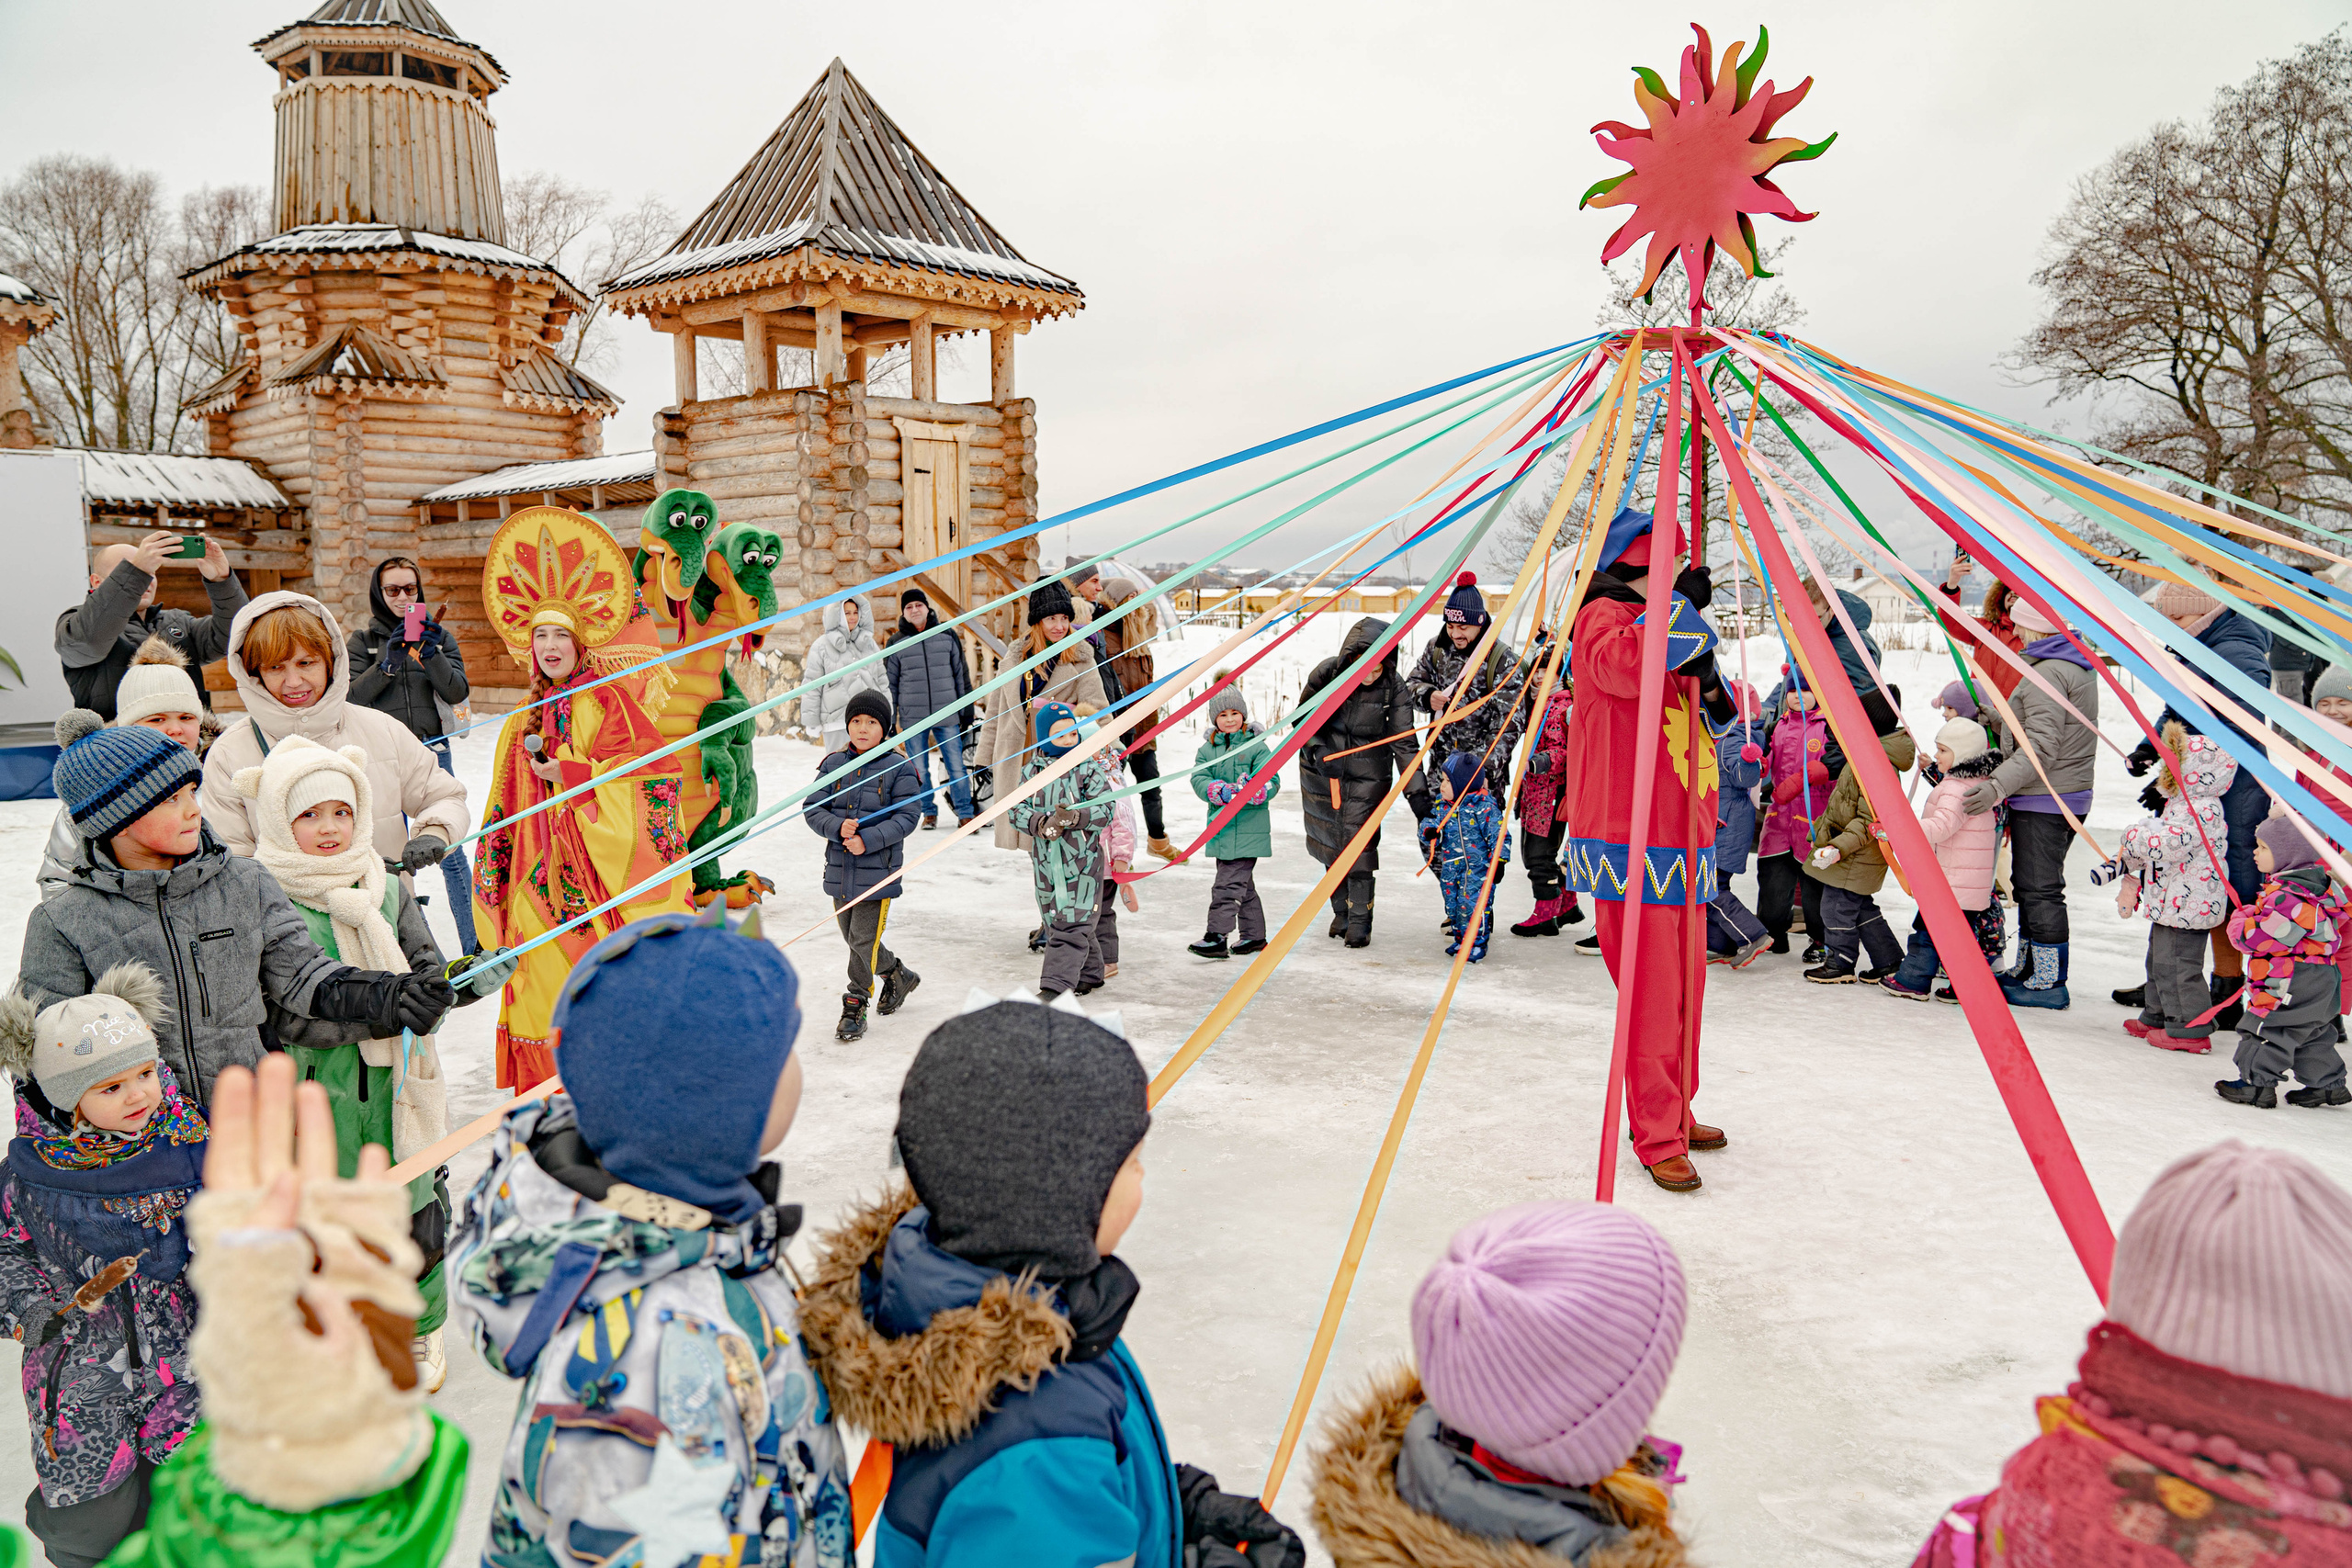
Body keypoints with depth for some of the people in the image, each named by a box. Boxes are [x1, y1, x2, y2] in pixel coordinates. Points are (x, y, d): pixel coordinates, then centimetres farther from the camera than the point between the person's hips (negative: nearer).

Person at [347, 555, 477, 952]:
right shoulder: (363, 641, 7)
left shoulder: (438, 635, 9)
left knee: (449, 851, -4)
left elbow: (458, 692, -2)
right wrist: (388, 663, -17)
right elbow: (351, 695, -5)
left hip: (432, 751, 0)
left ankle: (474, 946, 1)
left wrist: (431, 654, -17)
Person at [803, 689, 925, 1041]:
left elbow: (906, 817, -10)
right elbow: (812, 808, 4)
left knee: (862, 939, -7)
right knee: (852, 937, 15)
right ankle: (898, 974, 38)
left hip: (878, 868, -5)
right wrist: (838, 827, -16)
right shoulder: (834, 764, 5)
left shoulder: (900, 767, -6)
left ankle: (855, 1006, 6)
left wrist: (868, 839, -20)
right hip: (839, 867, 5)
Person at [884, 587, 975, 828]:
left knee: (956, 766, -1)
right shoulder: (896, 643, 5)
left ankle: (965, 814, 8)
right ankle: (929, 813, 19)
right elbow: (890, 683, 10)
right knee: (919, 769, 6)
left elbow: (961, 674, 10)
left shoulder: (947, 637, 5)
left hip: (947, 714, 0)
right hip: (913, 717, 1)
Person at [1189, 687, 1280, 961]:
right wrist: (1222, 792, -22)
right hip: (1221, 824, 5)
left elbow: (1271, 782, -9)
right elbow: (1199, 779, -3)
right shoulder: (1207, 749, 10)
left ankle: (1217, 936, -10)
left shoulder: (1256, 746, -2)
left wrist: (1246, 792, -27)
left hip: (1249, 827, -5)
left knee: (1229, 882, -10)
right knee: (1242, 883, 15)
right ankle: (1254, 935, 25)